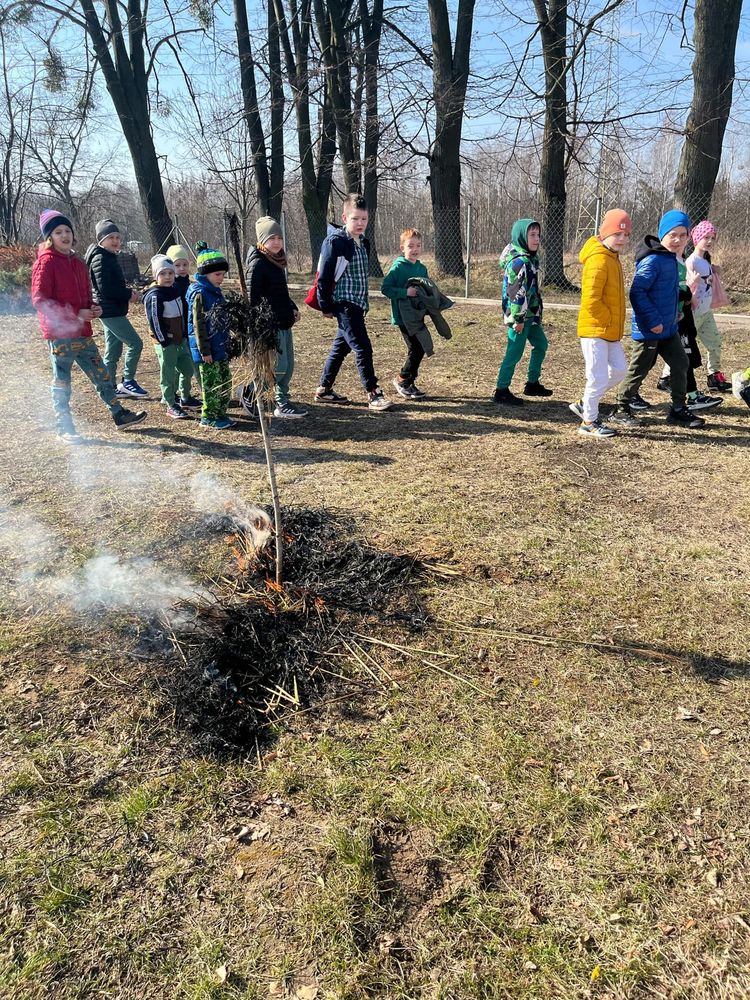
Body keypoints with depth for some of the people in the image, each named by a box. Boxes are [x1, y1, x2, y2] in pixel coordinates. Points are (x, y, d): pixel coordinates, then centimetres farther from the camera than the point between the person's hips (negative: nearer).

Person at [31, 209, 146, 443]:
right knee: (62, 383, 4)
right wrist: (75, 314, -19)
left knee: (102, 375, 12)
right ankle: (64, 429, 14)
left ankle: (120, 415, 22)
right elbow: (40, 300, -15)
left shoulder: (77, 262, 14)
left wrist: (93, 308, 3)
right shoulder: (46, 262, -9)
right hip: (60, 334, -7)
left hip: (83, 333, 7)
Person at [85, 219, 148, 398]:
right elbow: (104, 288, -22)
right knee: (135, 343, -8)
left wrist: (129, 292, 4)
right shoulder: (100, 259, -14)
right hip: (110, 311, -10)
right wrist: (129, 294, -15)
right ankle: (128, 381, 0)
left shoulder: (109, 257, 16)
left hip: (113, 311, 10)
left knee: (113, 352, 13)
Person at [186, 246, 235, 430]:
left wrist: (227, 344, 22)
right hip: (209, 349, -9)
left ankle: (220, 413, 23)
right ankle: (209, 417, 10)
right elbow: (198, 324, -17)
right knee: (212, 383, -1)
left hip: (221, 347, 9)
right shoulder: (199, 293, -15)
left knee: (225, 381, 13)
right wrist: (205, 351, -18)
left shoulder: (215, 291, 12)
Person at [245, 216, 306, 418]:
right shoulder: (257, 264, -12)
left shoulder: (277, 262, 14)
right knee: (279, 366, -10)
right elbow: (252, 299, -16)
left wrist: (293, 309, 10)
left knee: (288, 366, 10)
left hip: (284, 323, 9)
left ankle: (283, 403, 21)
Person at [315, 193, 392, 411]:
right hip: (344, 304, -9)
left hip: (358, 305, 9)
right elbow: (324, 276, -13)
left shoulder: (362, 242, 13)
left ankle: (324, 390, 24)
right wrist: (326, 306, -12)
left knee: (341, 347, 14)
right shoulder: (335, 241, -12)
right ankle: (373, 394, -6)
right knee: (362, 348, -11)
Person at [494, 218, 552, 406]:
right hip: (520, 316, -10)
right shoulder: (519, 261, -18)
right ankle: (502, 391, 4)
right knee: (515, 352, -5)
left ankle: (532, 384, 29)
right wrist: (518, 319, -22)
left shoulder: (530, 259, 13)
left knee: (541, 344, 18)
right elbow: (516, 292, -22)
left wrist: (536, 314, 20)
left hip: (530, 315, 10)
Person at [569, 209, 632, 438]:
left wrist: (615, 324, 16)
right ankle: (589, 422, 11)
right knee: (599, 376, -3)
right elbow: (591, 300, -23)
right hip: (595, 329, -10)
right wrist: (608, 320, -12)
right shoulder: (598, 260, -17)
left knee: (619, 370, 13)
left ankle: (585, 405, 26)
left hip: (611, 331, 10)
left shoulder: (612, 258, 14)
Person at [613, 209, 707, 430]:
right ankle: (621, 410, 17)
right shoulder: (652, 260, -18)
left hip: (668, 327, 9)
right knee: (639, 370, 2)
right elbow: (637, 293, -23)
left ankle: (679, 410, 19)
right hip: (649, 329, -9)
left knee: (681, 364, 10)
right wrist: (653, 321, -22)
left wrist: (673, 314, 14)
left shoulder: (671, 259, 11)